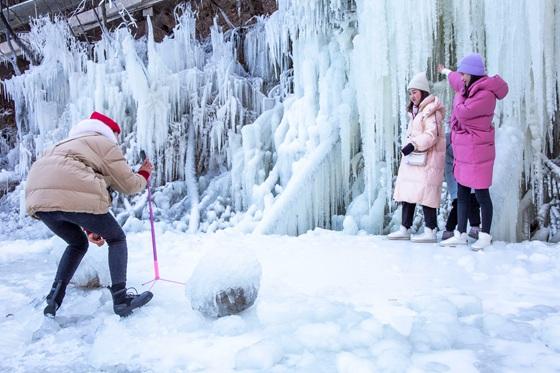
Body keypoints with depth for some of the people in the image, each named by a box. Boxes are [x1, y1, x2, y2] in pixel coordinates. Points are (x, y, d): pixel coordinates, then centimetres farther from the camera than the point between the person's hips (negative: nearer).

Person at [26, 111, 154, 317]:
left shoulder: (67, 145, 37)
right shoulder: (104, 144, 13)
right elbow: (128, 184, 10)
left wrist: (89, 230, 24)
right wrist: (144, 175, 34)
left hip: (39, 199, 8)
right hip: (75, 197, -7)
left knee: (78, 243, 30)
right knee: (116, 238, 13)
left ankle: (53, 300, 20)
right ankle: (120, 298, 6)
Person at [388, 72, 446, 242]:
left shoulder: (431, 109, -9)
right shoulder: (416, 111, 22)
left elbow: (432, 134, -20)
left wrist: (414, 144, -25)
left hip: (426, 160, -9)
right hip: (413, 158, 10)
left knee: (425, 193, -10)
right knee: (407, 192, 8)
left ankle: (430, 231, -3)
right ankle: (405, 229, 13)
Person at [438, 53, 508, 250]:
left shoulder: (486, 94, -17)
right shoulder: (470, 88, 11)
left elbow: (463, 112, -21)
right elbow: (456, 80, 32)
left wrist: (460, 95, -4)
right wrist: (446, 71, 50)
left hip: (476, 154, -9)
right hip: (463, 153, 9)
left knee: (481, 194, 1)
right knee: (462, 194, 11)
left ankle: (485, 236, 14)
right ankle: (460, 234, 18)